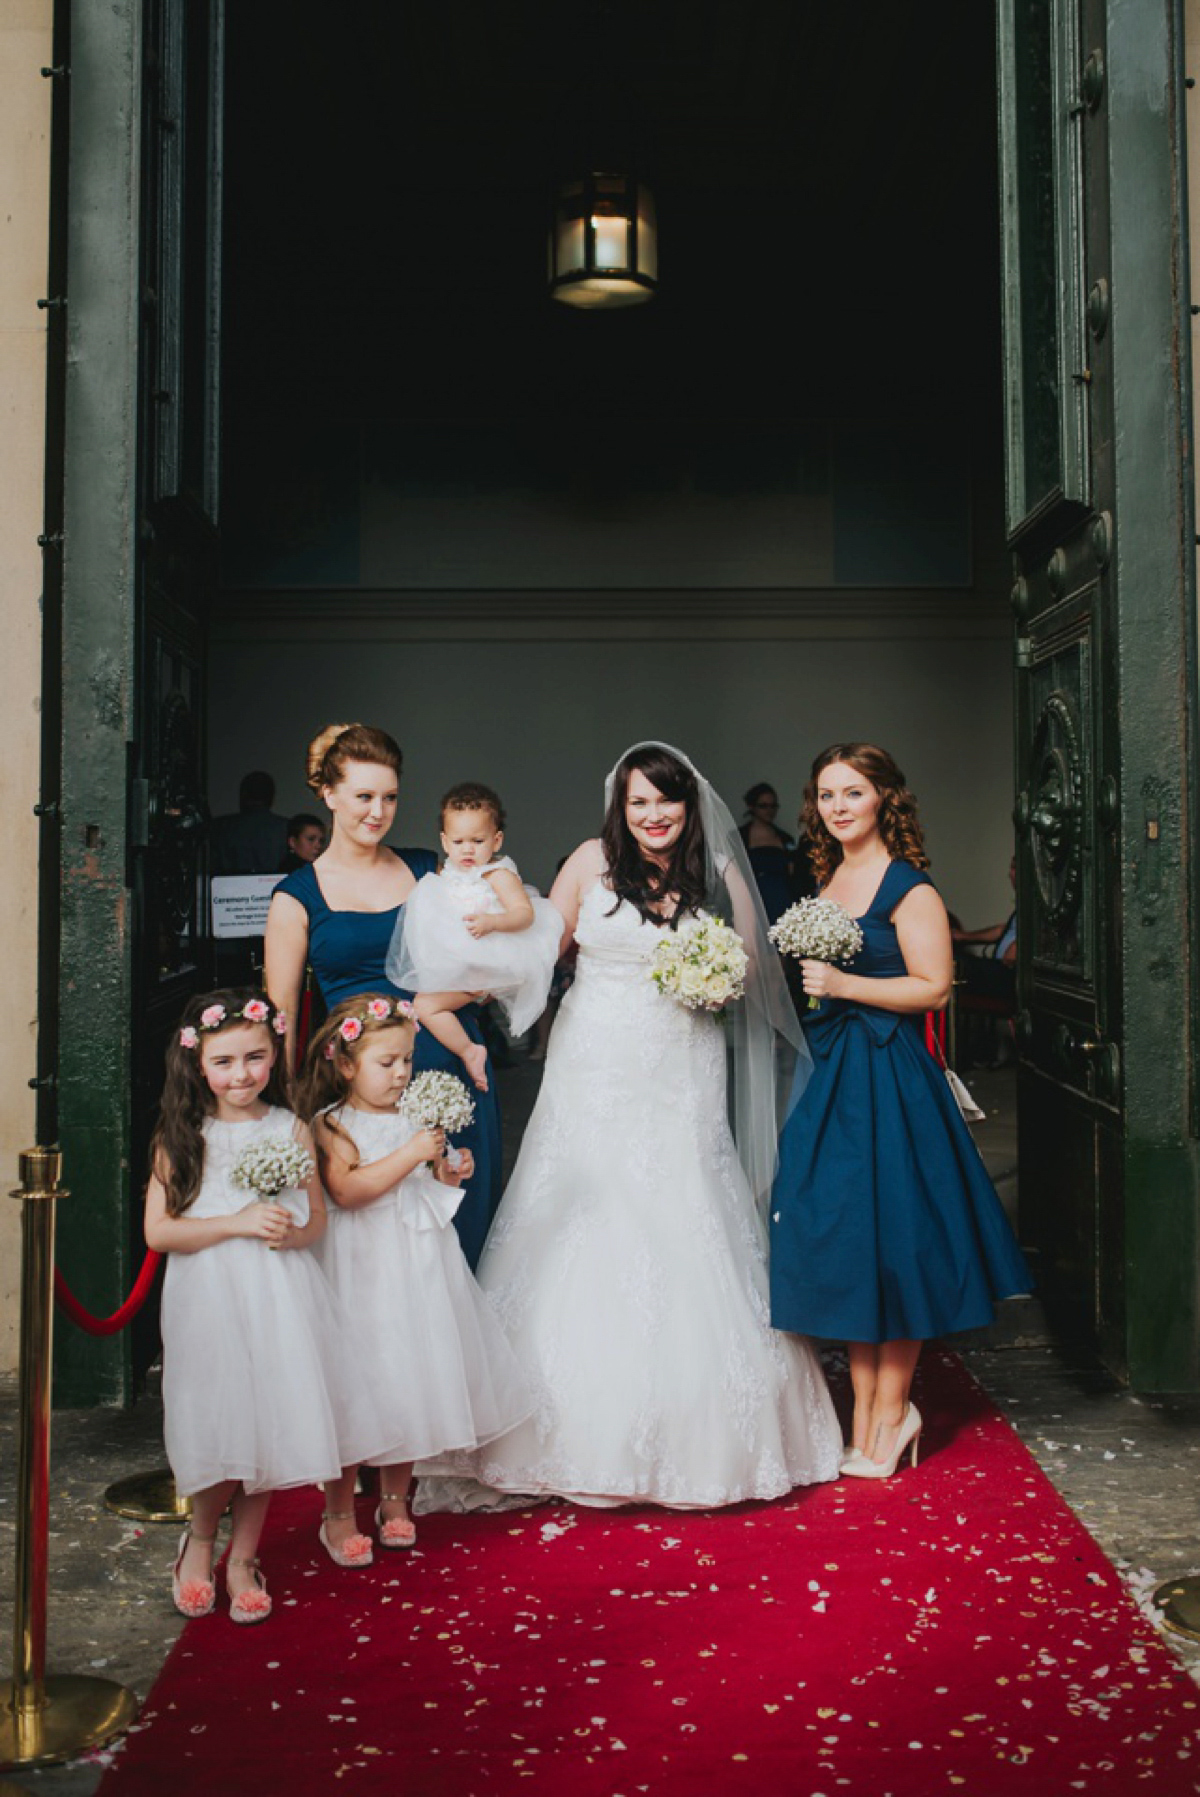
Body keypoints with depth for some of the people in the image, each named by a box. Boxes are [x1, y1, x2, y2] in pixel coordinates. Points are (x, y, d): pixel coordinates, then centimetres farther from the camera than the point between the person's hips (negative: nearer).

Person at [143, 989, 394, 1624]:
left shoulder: (290, 1130, 3)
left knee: (270, 1425, 6)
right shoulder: (182, 1137, -3)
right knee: (219, 1428, -1)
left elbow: (318, 1217, 10)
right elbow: (158, 1231, -8)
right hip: (208, 1301, -2)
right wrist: (238, 1222, -16)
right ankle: (199, 1541, 28)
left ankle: (242, 1559, 25)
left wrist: (295, 1233, -13)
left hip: (280, 1298, 2)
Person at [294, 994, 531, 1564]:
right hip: (362, 1271, -5)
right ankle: (339, 1515, 16)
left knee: (414, 1379, 12)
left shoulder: (415, 1117, 8)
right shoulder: (331, 1125, -9)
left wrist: (448, 1173, -1)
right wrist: (410, 1155, -25)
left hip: (419, 1267, 6)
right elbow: (347, 1191, -23)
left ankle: (394, 1500, 29)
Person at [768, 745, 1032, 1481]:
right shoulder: (829, 881, 13)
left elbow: (933, 986, -16)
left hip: (889, 1075, -7)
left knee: (888, 1240, 0)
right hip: (832, 1072, 8)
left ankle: (893, 1408, 16)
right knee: (841, 1242, 9)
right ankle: (865, 1411, 20)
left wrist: (842, 985, -20)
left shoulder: (909, 886, -10)